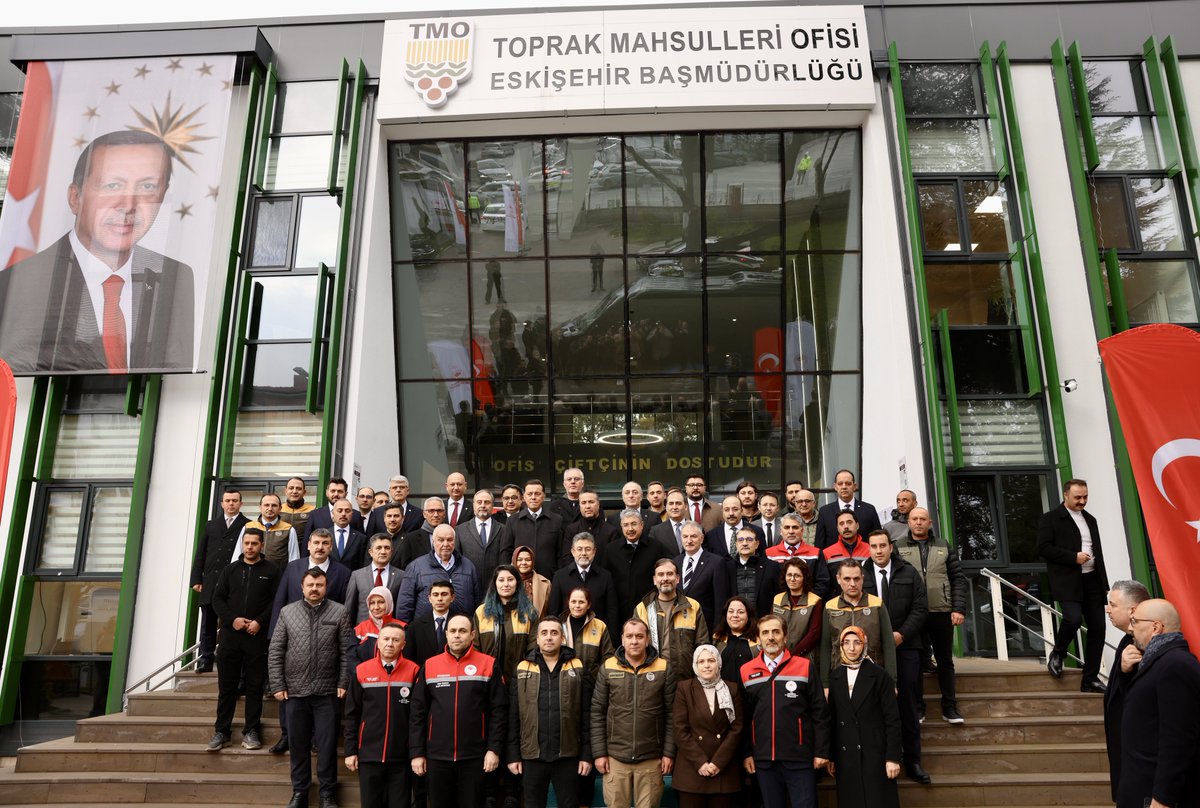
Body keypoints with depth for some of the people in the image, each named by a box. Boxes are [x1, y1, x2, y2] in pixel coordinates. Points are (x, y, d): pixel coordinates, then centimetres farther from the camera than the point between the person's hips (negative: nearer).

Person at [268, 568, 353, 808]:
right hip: (294, 691, 2)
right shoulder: (287, 612, 4)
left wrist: (343, 684, -6)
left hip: (327, 692, -1)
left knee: (327, 744, 3)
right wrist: (277, 686, -1)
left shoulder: (339, 612, -1)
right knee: (298, 743, 12)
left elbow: (346, 651, -1)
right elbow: (275, 652, 4)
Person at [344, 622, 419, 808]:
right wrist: (350, 750, 1)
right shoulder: (361, 671, -1)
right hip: (369, 754, 1)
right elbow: (352, 715, 4)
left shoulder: (413, 672, -4)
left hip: (401, 756, -1)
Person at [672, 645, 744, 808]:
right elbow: (680, 730, -3)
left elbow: (737, 728, 1)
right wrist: (700, 762, -11)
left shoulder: (732, 690, 6)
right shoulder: (684, 688, 1)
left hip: (725, 769, 1)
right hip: (691, 768, -1)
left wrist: (718, 762, -8)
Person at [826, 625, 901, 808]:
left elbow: (892, 719, -5)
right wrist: (831, 756, 8)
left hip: (875, 754, -3)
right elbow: (832, 718, 9)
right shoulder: (835, 677, 8)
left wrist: (893, 757, -10)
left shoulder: (879, 675, -3)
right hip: (845, 757, 3)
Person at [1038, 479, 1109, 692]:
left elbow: (1098, 550, 21)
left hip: (1092, 580, 6)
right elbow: (1043, 548, -9)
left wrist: (1103, 581, 14)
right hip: (1068, 580, -6)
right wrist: (1073, 557, -16)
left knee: (1097, 627, 2)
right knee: (1074, 618, -24)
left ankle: (1090, 679, 12)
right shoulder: (1050, 518, -1)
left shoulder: (1090, 520, 19)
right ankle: (1057, 654, 6)